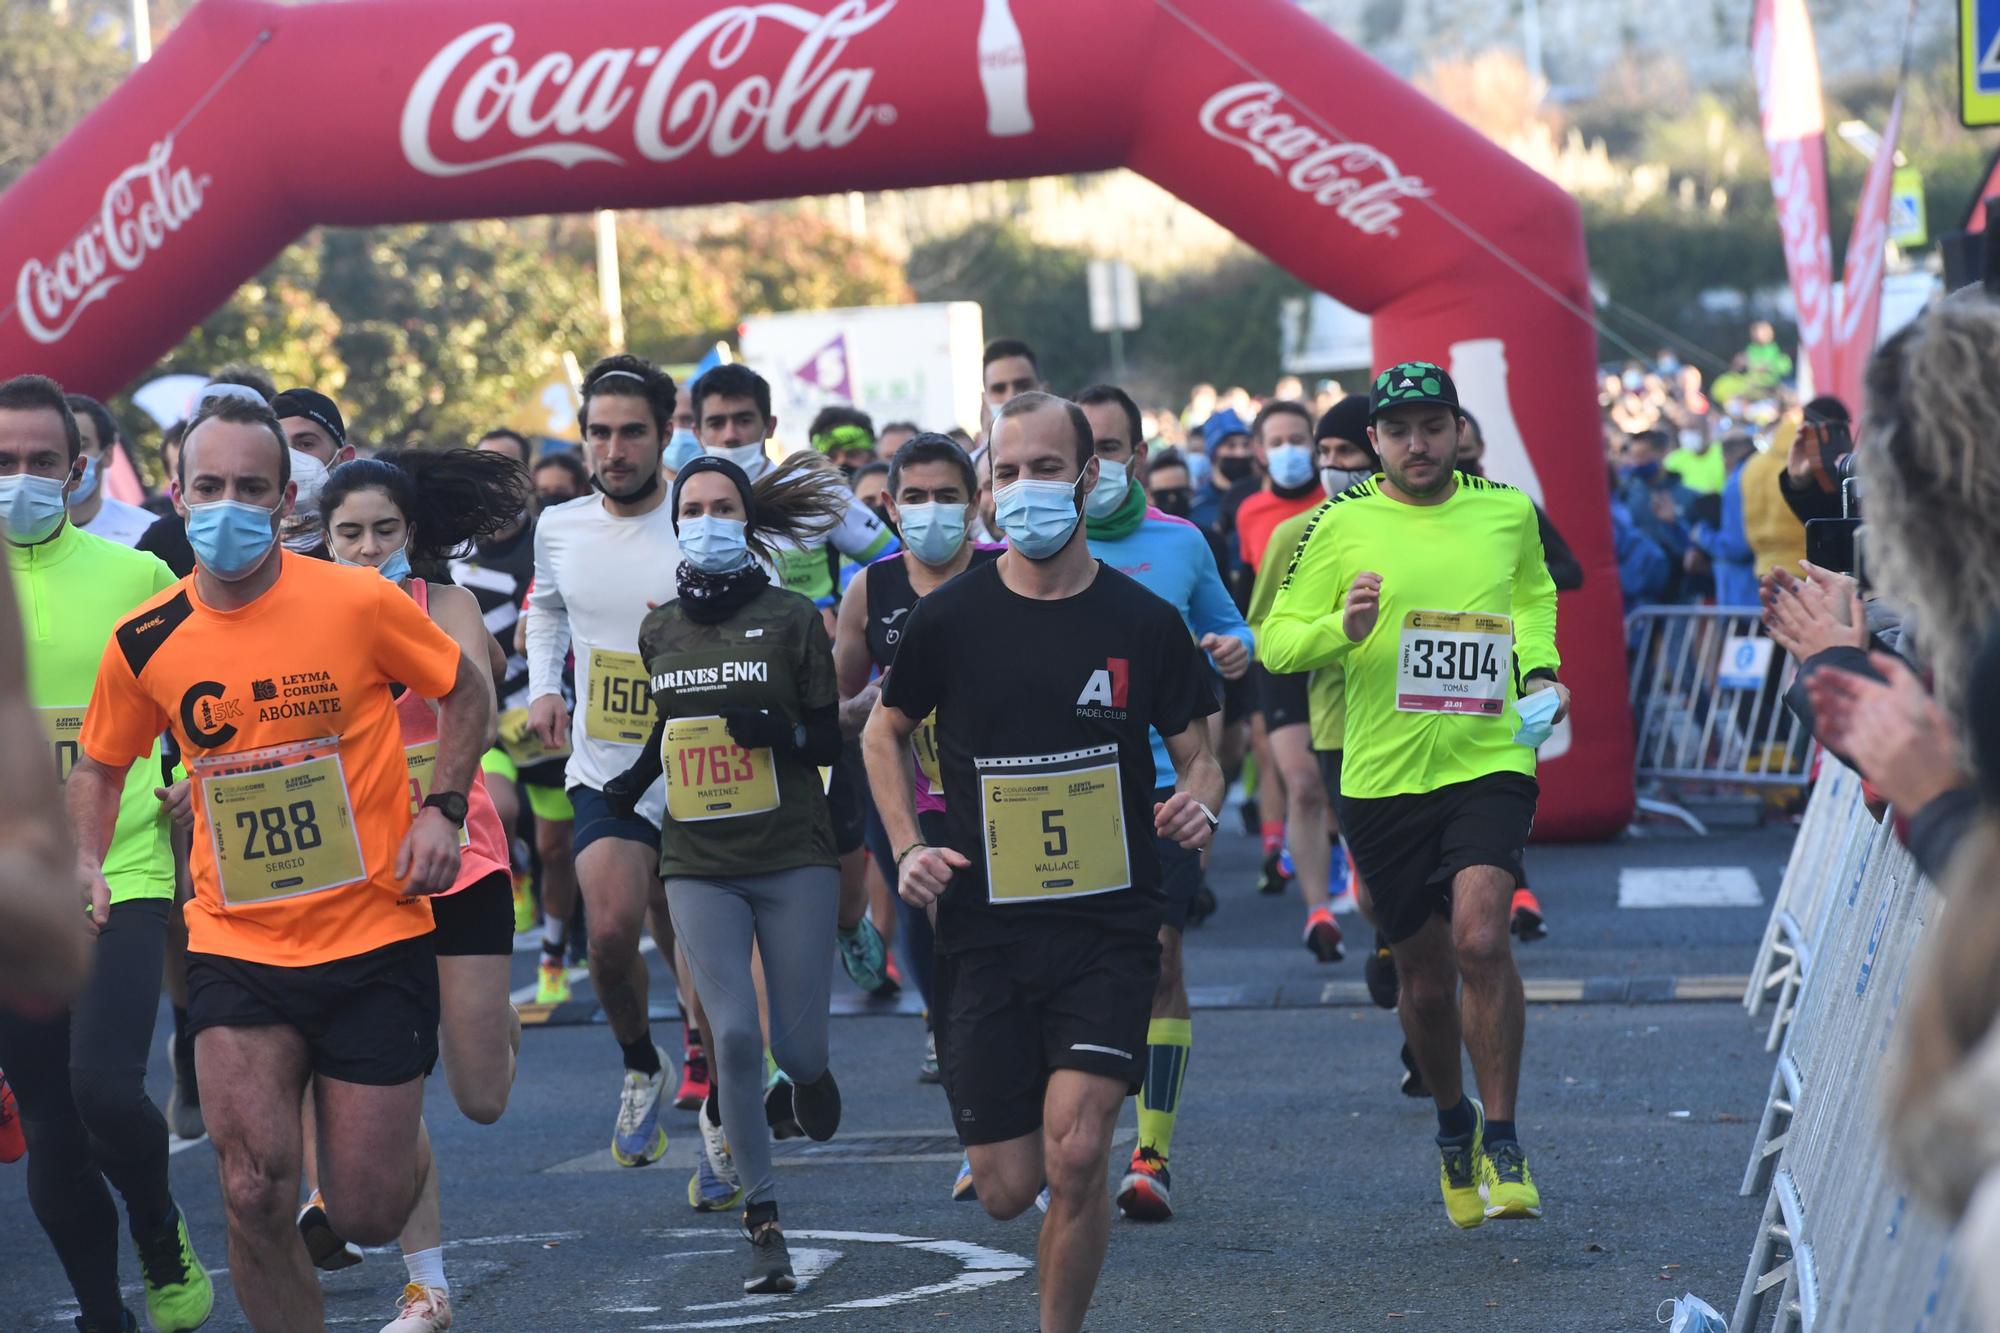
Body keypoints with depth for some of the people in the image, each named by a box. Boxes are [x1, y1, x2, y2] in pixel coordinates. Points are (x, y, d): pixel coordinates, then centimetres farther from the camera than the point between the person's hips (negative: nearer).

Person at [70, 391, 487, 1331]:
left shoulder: (360, 603, -10)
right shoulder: (143, 644, -3)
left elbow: (464, 691, 6)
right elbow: (100, 763, 16)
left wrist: (442, 809, -6)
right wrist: (83, 865, 1)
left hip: (374, 940, -1)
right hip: (236, 948, 1)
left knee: (366, 1215, 2)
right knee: (254, 1199, -13)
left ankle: (404, 1143, 40)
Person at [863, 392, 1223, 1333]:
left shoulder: (1142, 622, 0)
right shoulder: (951, 618, 1)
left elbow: (1196, 753, 10)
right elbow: (885, 733, 16)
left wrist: (1199, 802, -13)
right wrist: (907, 846, 0)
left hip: (1109, 930, -1)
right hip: (985, 932, 1)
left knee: (1074, 1154, -20)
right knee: (1007, 1189, 2)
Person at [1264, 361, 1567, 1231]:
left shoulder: (1508, 512, 6)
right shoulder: (1341, 525, 0)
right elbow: (1277, 641, 1)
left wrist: (1541, 672, 10)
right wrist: (1345, 626, -18)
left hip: (1490, 760, -1)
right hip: (1382, 776, 1)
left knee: (1479, 938, -21)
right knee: (1423, 976, 8)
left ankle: (1501, 1143, -9)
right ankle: (1452, 1126, 34)